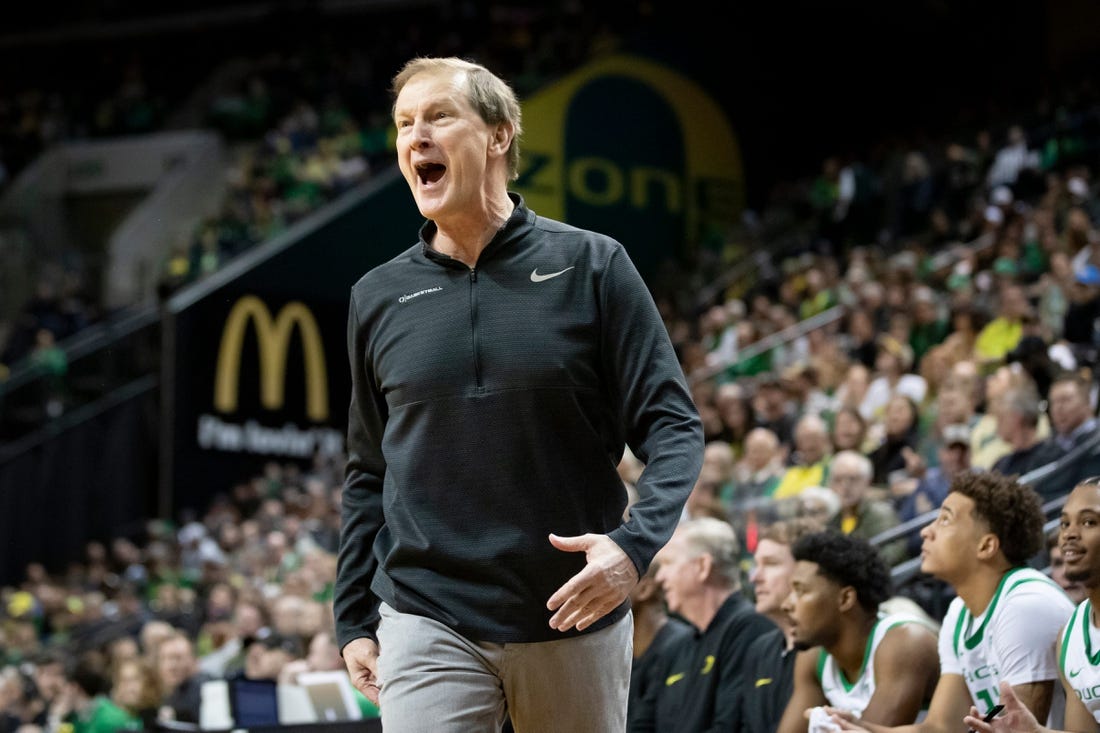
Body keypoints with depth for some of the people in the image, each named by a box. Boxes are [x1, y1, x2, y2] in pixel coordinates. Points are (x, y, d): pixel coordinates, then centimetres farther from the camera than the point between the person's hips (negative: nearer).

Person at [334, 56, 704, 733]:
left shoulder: (591, 266, 0)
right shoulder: (379, 298, 8)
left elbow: (673, 426, -2)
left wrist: (636, 543, -19)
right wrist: (353, 620, 11)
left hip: (576, 621, -1)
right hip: (427, 623, 1)